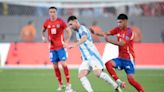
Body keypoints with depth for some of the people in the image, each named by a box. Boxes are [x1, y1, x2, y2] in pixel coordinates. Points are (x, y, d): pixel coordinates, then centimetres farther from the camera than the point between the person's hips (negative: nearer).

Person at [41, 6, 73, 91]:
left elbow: (69, 31, -4)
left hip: (60, 46, -4)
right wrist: (44, 37, 1)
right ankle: (60, 85, 14)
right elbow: (43, 31, 21)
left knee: (63, 63, -13)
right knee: (55, 66, 3)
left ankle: (68, 83, -5)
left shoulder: (60, 22, -8)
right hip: (52, 47, 4)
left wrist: (66, 42, -11)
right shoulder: (47, 23, 3)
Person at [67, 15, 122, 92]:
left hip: (93, 56, -9)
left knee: (98, 73, -26)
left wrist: (75, 45, -50)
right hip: (86, 59, 9)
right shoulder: (77, 32, 20)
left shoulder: (82, 29, -10)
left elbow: (84, 38, -33)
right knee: (81, 76, -12)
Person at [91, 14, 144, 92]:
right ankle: (118, 82, -13)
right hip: (120, 58, 7)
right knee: (108, 64, -20)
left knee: (131, 79, -15)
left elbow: (121, 43, -26)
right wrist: (95, 33, -17)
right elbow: (106, 33, -3)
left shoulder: (129, 32, -15)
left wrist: (109, 40, -32)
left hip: (128, 59, -6)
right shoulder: (118, 29, 6)